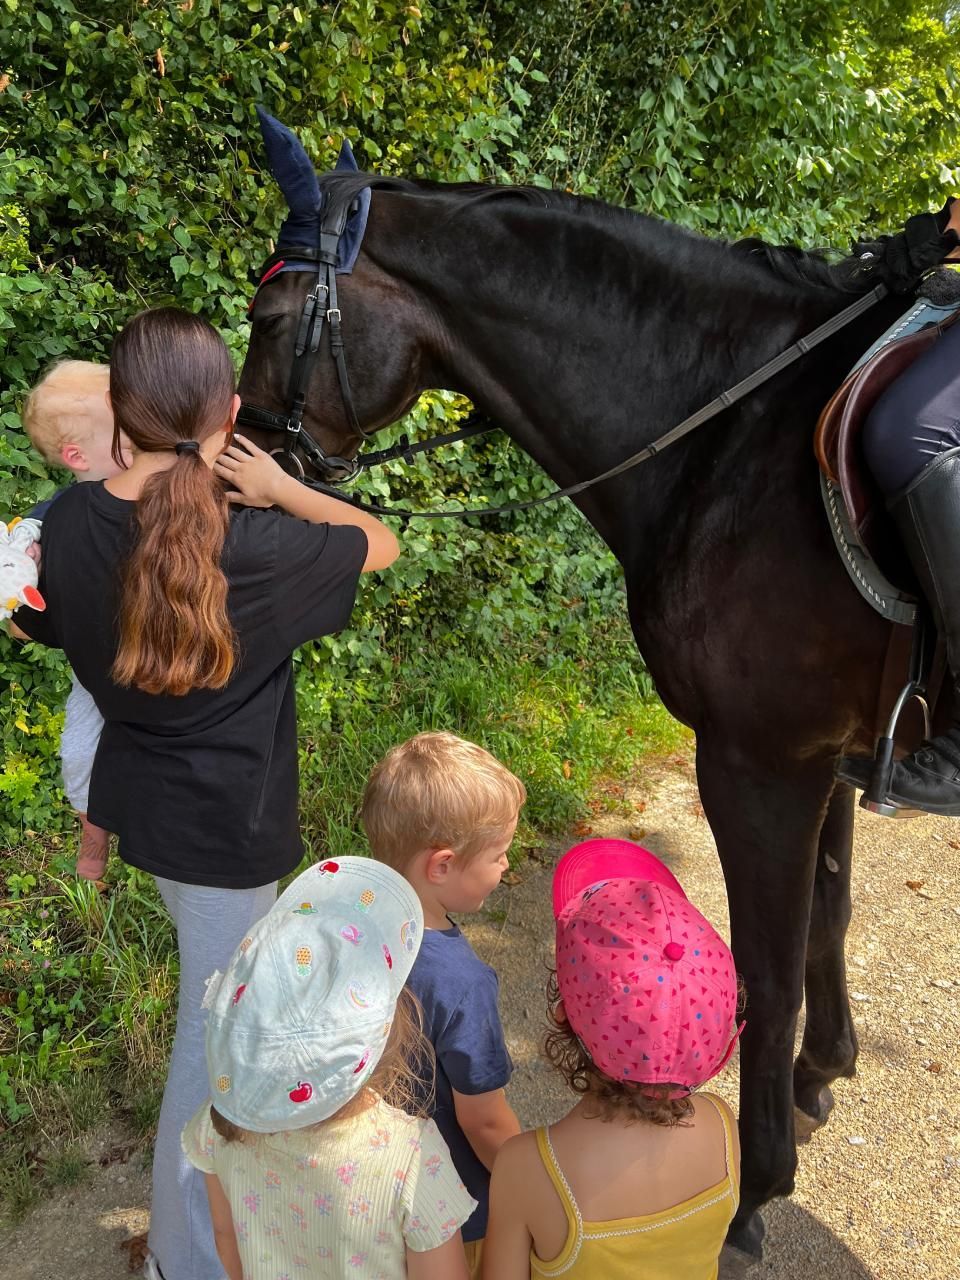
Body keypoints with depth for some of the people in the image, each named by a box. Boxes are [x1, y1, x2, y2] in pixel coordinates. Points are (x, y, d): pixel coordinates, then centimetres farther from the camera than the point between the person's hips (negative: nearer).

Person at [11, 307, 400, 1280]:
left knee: (220, 981, 33)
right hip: (225, 825, -7)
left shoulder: (69, 522, -12)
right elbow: (380, 542, -10)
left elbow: (40, 627, 7)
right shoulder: (255, 546, -27)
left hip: (135, 799, 7)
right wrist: (279, 488, -8)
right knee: (214, 1036, 11)